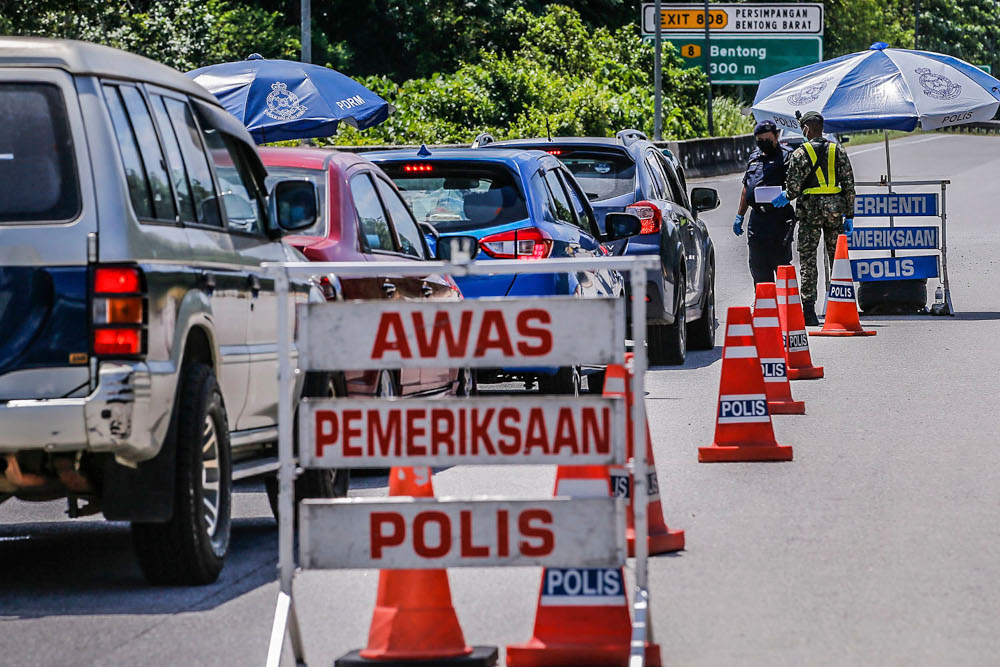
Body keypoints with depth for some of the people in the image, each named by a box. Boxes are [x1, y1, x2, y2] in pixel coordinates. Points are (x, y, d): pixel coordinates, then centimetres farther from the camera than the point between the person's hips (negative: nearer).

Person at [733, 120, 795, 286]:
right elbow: (746, 188, 27)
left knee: (780, 263, -7)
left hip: (779, 218, -7)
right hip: (757, 219, 7)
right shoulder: (754, 157, 21)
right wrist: (739, 216, 25)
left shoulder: (786, 156, -2)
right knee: (757, 266, 7)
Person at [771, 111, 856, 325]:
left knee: (808, 260, -1)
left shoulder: (801, 153, -4)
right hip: (835, 210, 3)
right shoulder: (838, 151, 7)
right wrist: (849, 216, 10)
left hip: (811, 209, -3)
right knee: (837, 259, 10)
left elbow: (793, 187, -8)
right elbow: (849, 185, 6)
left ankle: (809, 309, -7)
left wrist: (786, 197, 15)